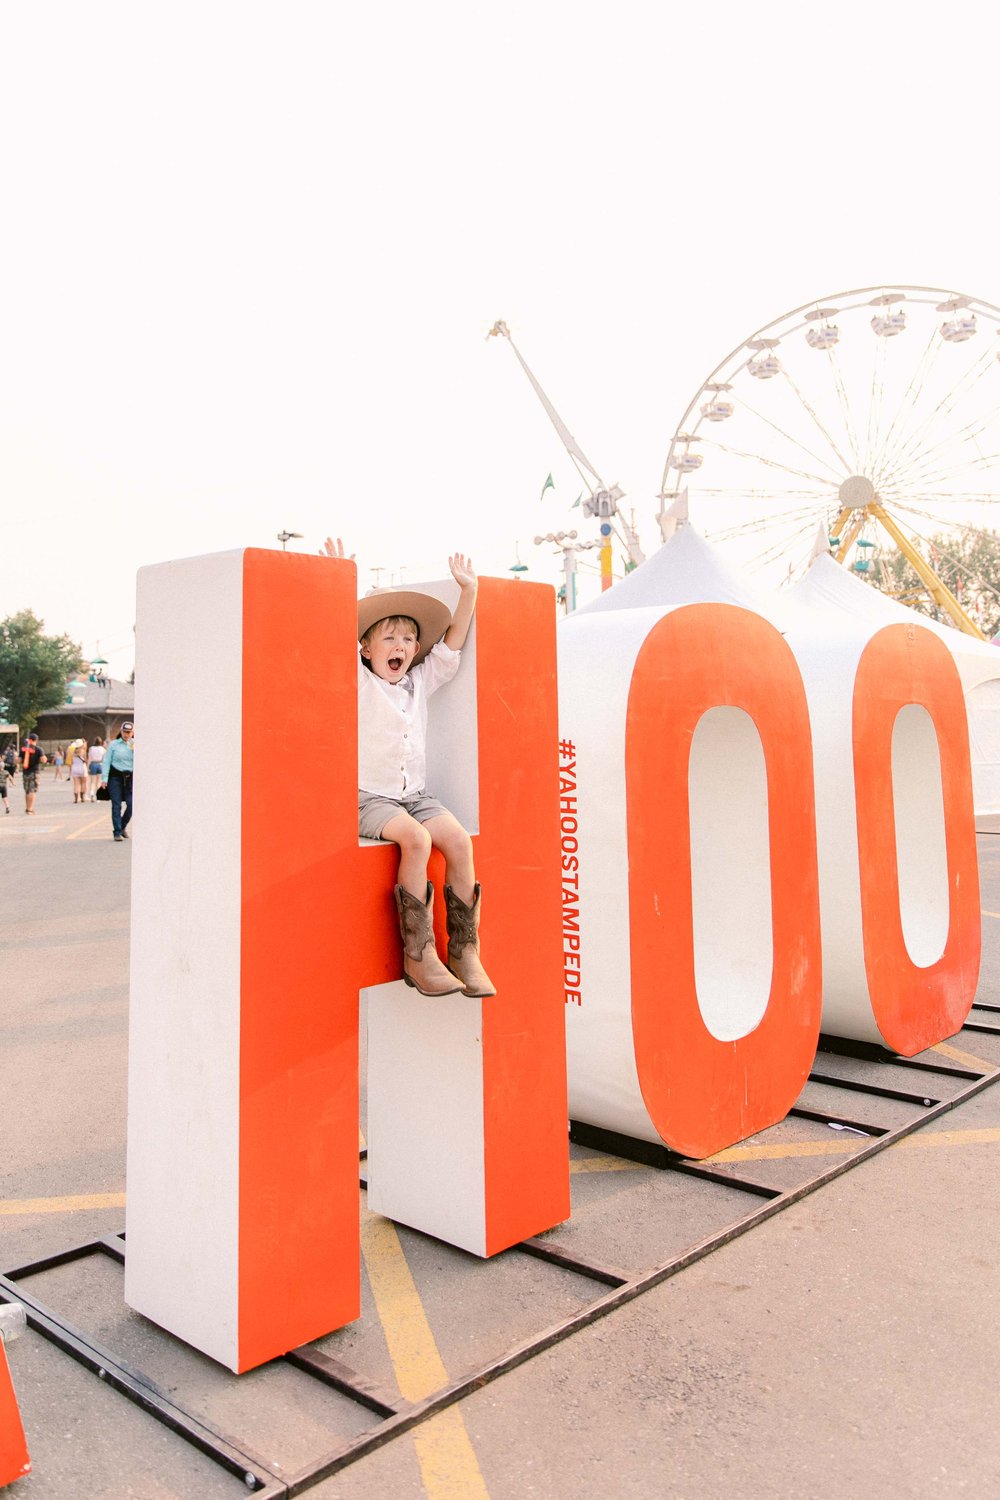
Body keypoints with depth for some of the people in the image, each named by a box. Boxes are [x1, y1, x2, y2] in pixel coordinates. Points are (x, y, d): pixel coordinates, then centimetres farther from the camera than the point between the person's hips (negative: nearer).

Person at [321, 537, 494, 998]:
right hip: (368, 796, -5)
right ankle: (418, 955, -25)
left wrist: (469, 590, 9)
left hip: (413, 794, 5)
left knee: (458, 839, -21)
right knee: (416, 839, -32)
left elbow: (452, 642, 14)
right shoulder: (359, 682, 1)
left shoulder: (421, 682, 14)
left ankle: (464, 949, -14)